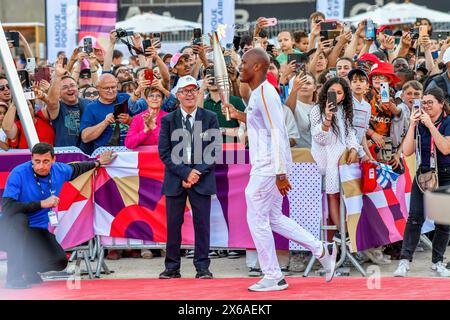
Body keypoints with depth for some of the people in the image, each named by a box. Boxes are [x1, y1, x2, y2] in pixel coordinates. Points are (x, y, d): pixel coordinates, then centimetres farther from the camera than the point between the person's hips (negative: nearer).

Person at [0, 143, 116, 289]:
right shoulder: (19, 174, -22)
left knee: (60, 262, -16)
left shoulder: (59, 171, -3)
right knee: (19, 219, -39)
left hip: (38, 230, 5)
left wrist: (97, 162, 35)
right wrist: (42, 204, -30)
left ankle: (27, 268, 16)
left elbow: (76, 169, 23)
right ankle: (13, 276, -32)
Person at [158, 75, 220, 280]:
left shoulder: (210, 118, 4)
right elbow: (164, 152, 0)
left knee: (202, 223, 0)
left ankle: (202, 267, 6)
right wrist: (184, 173, -11)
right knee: (173, 224, 2)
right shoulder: (168, 120, 5)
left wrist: (198, 171, -11)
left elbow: (215, 149, 0)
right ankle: (172, 267, 9)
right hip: (175, 179, 1)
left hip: (202, 178, 0)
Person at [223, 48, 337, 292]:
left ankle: (273, 278, 5)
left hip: (268, 168, -10)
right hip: (265, 168, 10)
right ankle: (321, 251, 17)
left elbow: (277, 133, -22)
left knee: (257, 220, -2)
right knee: (273, 218, 16)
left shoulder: (265, 94, -18)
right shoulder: (258, 93, 13)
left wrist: (280, 173, -25)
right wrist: (239, 115, 16)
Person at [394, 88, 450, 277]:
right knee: (415, 218, -8)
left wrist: (430, 125, -22)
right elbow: (407, 151, -6)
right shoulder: (419, 124, 3)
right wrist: (412, 125, -12)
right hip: (423, 175, 2)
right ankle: (405, 260, -10)